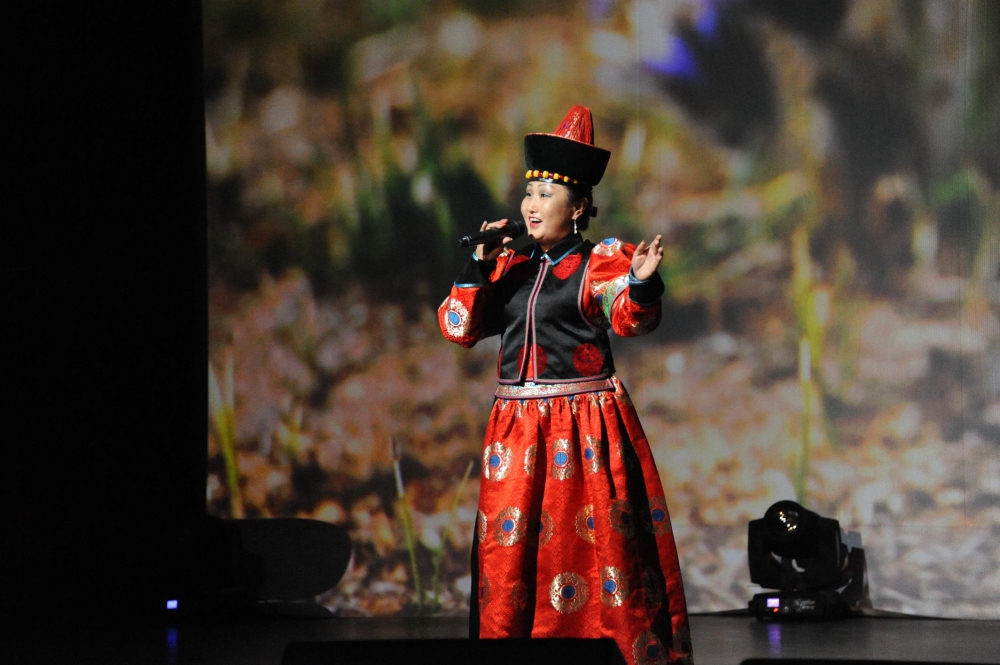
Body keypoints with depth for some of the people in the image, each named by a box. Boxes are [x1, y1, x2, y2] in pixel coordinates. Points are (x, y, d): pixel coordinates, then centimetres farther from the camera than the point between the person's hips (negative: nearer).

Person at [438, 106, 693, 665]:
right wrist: (480, 266, -3)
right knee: (508, 548, 5)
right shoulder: (509, 267, 12)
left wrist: (642, 284, -41)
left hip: (585, 425, -5)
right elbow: (459, 327, 9)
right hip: (517, 424, 5)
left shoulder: (601, 261, -2)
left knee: (596, 543, -5)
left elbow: (630, 319, -20)